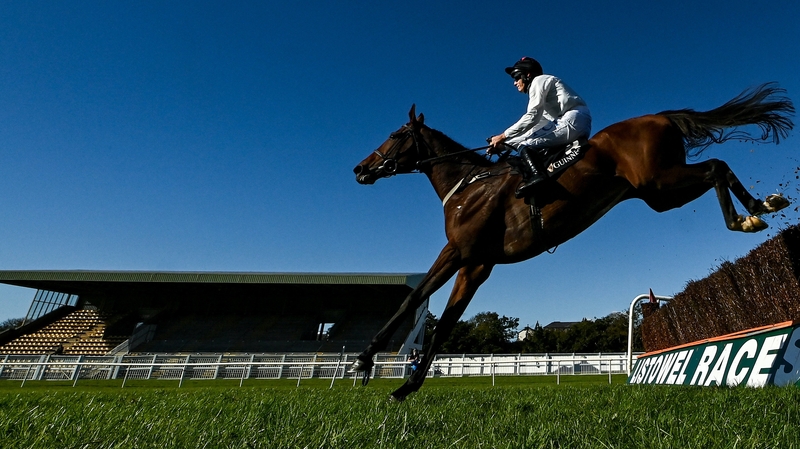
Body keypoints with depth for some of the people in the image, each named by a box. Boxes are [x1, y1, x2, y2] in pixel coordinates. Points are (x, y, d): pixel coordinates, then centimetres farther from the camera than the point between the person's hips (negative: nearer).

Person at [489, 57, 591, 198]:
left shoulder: (539, 80, 2)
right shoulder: (542, 83, 30)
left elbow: (531, 117, -12)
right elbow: (536, 121, 23)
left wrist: (503, 136, -8)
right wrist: (503, 143, 16)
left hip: (572, 119, -10)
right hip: (581, 124, 10)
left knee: (524, 144, -15)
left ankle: (537, 174, -41)